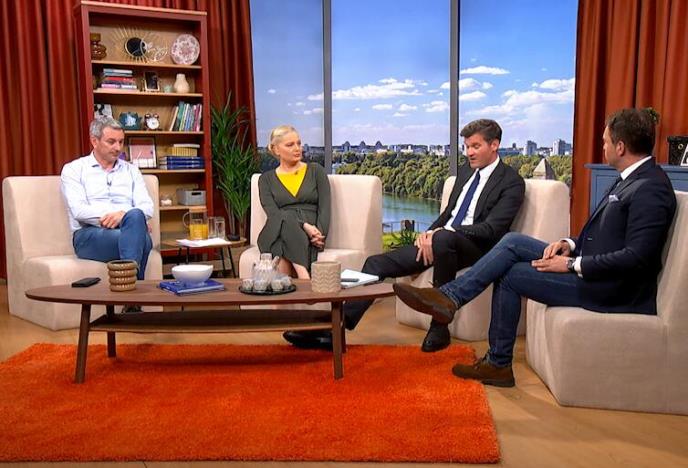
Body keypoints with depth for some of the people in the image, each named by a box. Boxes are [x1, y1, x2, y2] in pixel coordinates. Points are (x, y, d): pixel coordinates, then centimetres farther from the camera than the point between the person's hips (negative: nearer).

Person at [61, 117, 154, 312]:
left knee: (135, 216, -35)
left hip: (130, 231, 3)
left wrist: (124, 215, -17)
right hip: (90, 235, -3)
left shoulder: (131, 170, 22)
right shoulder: (74, 169, 12)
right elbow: (79, 210, -5)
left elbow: (147, 207, 7)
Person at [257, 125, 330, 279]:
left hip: (310, 237, 0)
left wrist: (319, 235, -17)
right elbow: (272, 212, -2)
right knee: (286, 221, -37)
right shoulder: (266, 179, 14)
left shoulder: (316, 171, 15)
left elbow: (325, 207, 3)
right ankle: (306, 280, -47)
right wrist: (304, 225, -19)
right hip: (277, 232, 0)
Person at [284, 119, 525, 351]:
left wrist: (440, 232, -22)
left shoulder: (512, 182, -3)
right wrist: (428, 233, 2)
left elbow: (490, 229, -14)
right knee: (377, 263, -8)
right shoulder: (465, 170, 20)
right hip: (437, 239, 7)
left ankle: (440, 326, -26)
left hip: (473, 246, -7)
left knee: (443, 239, -42)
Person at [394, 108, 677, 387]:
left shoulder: (651, 188, -19)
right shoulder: (631, 179, 13)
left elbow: (636, 257, -26)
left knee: (510, 274, -8)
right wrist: (571, 244, 0)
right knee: (512, 242, -2)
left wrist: (573, 265, -20)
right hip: (587, 265, 9)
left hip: (608, 289, -9)